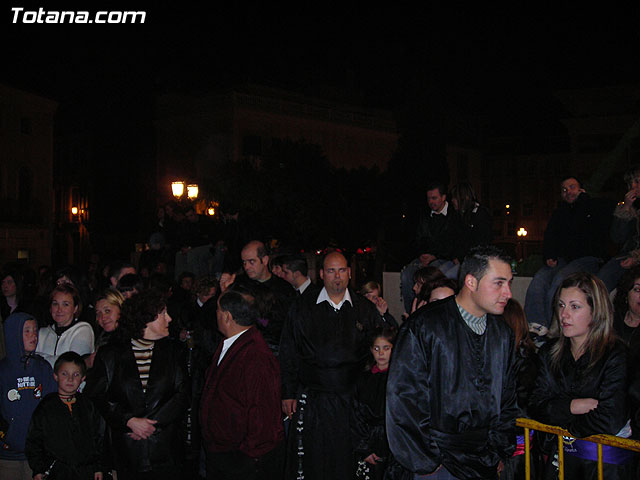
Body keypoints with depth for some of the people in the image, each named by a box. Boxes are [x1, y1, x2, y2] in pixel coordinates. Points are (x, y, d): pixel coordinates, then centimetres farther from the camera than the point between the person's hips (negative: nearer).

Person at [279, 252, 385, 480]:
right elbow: (288, 354, 6)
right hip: (312, 399, 0)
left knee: (349, 461, 6)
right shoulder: (302, 307, 5)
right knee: (311, 461, 4)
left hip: (353, 399, 1)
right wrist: (288, 394, 0)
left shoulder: (366, 309, 6)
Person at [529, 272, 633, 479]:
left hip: (606, 460, -4)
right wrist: (571, 407, -17)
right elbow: (536, 406, -2)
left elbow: (609, 421, -21)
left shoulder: (616, 355, -15)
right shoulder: (550, 352, 4)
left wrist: (568, 427, -8)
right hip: (561, 455, 4)